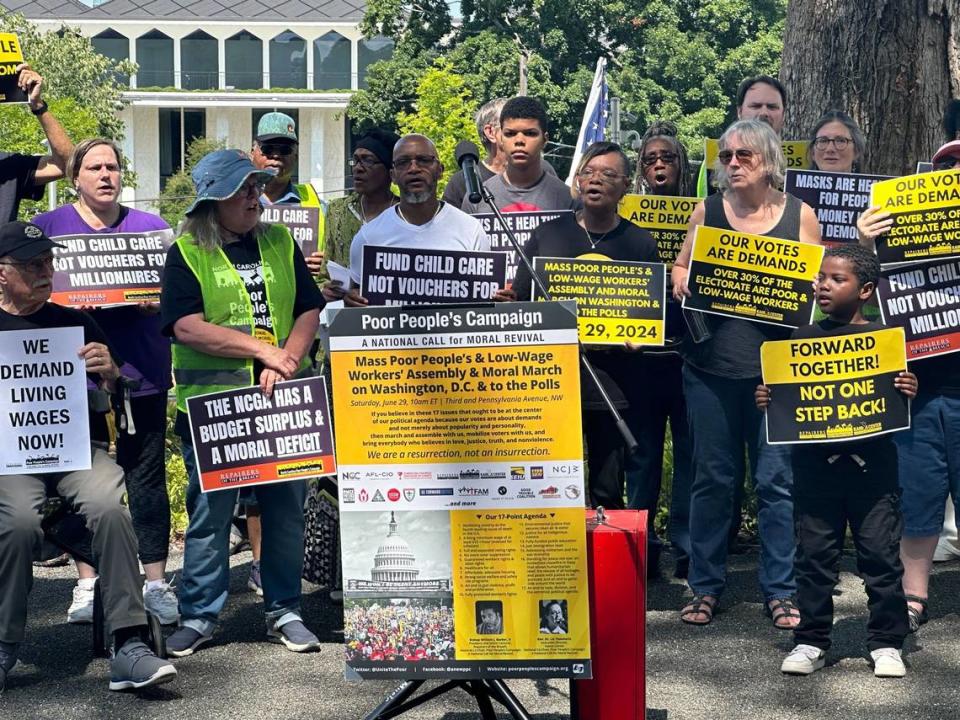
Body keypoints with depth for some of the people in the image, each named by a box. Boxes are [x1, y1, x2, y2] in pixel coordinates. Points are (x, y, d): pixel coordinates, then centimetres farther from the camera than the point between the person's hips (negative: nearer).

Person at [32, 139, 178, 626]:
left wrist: (158, 301, -12)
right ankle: (87, 583, 16)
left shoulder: (151, 227, 10)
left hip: (141, 371, 1)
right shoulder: (48, 227, 7)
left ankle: (155, 582, 10)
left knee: (147, 478, 3)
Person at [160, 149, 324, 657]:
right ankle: (199, 615, 14)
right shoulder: (187, 253, -1)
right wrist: (264, 350, -15)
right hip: (211, 402, -3)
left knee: (286, 505, 7)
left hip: (282, 399, 3)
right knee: (210, 509, 2)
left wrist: (287, 360, -12)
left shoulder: (281, 243, 11)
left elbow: (309, 310, 7)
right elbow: (187, 327, -13)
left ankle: (283, 611, 19)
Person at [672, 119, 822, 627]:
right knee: (712, 476, 7)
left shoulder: (799, 215, 4)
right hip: (711, 365, 1)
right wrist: (683, 282, -6)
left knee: (777, 479, 0)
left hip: (776, 369, -1)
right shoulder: (707, 211, 8)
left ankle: (781, 592, 12)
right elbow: (679, 268, 15)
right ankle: (705, 586, 18)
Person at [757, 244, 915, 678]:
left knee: (880, 553, 2)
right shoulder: (802, 339, 7)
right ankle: (810, 642, 17)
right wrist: (766, 400, -7)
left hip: (871, 460, -2)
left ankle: (886, 643, 14)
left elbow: (896, 398, 6)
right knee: (814, 553, 7)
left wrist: (907, 393, -15)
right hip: (815, 460, 2)